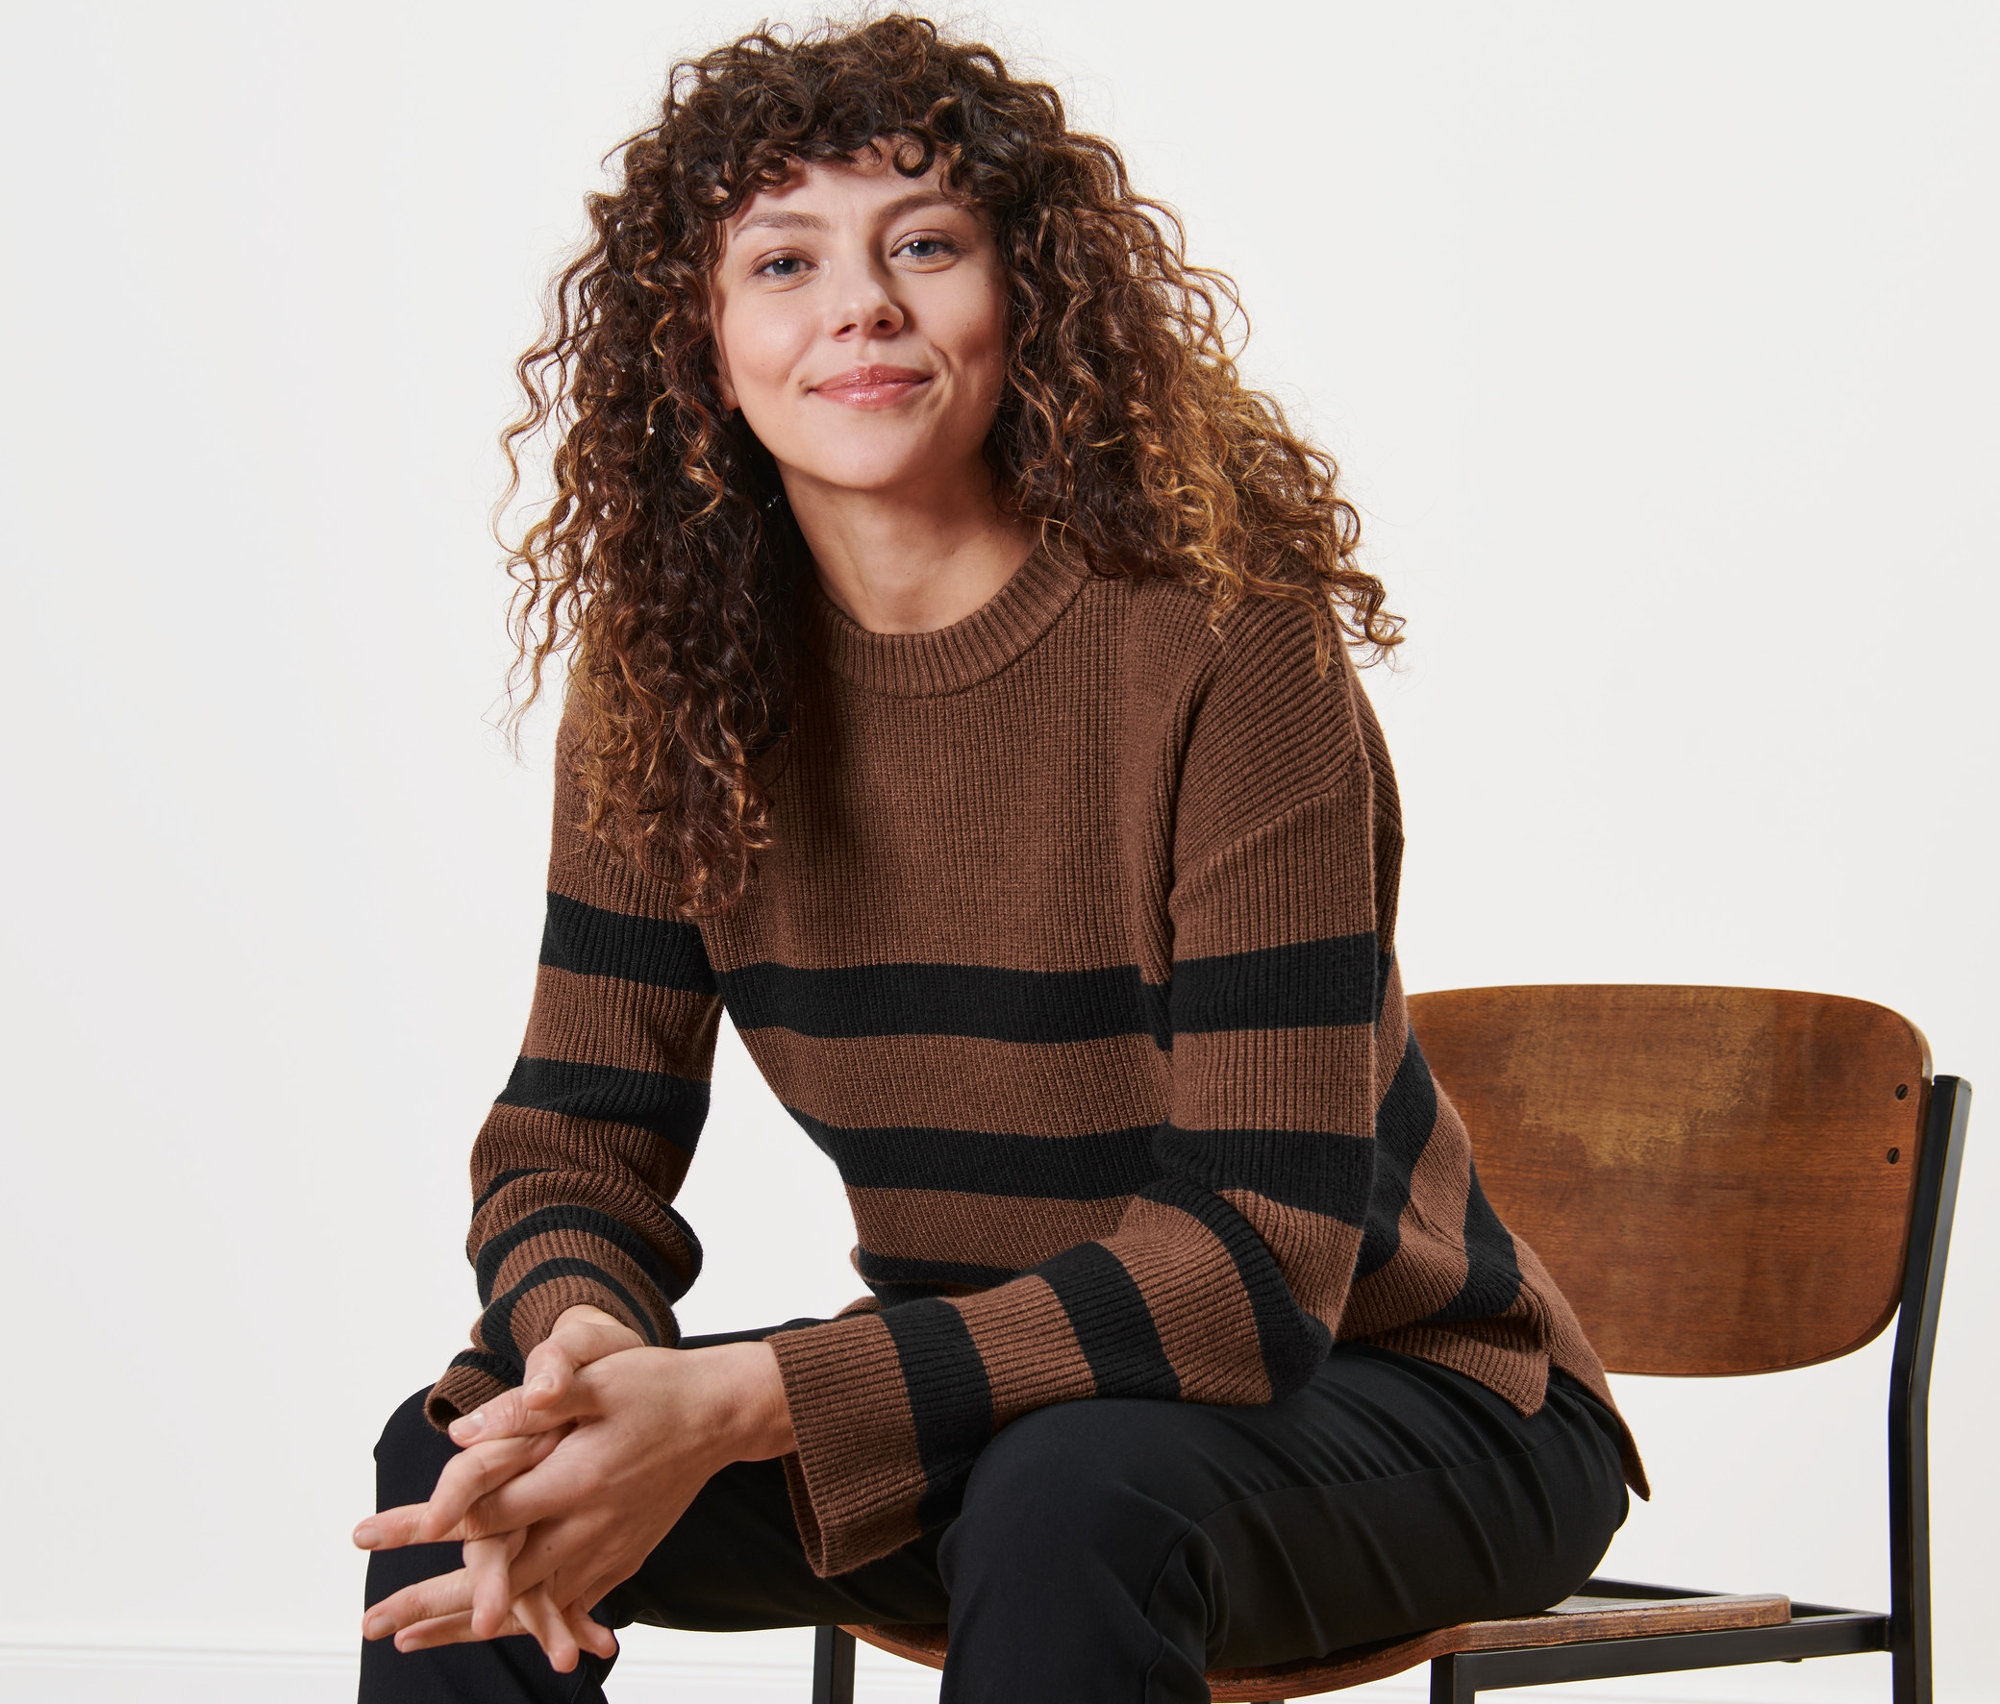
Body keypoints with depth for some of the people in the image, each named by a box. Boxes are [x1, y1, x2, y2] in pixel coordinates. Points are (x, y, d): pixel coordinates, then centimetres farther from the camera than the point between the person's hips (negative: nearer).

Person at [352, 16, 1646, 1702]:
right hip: (985, 1395, 5)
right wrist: (586, 1364, -28)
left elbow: (1262, 1255, -25)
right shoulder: (673, 676, -5)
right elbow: (569, 1140, -2)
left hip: (1383, 1394, -4)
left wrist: (736, 1406, -35)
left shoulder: (1223, 641, -21)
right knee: (456, 1455, -14)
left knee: (1071, 1501, -35)